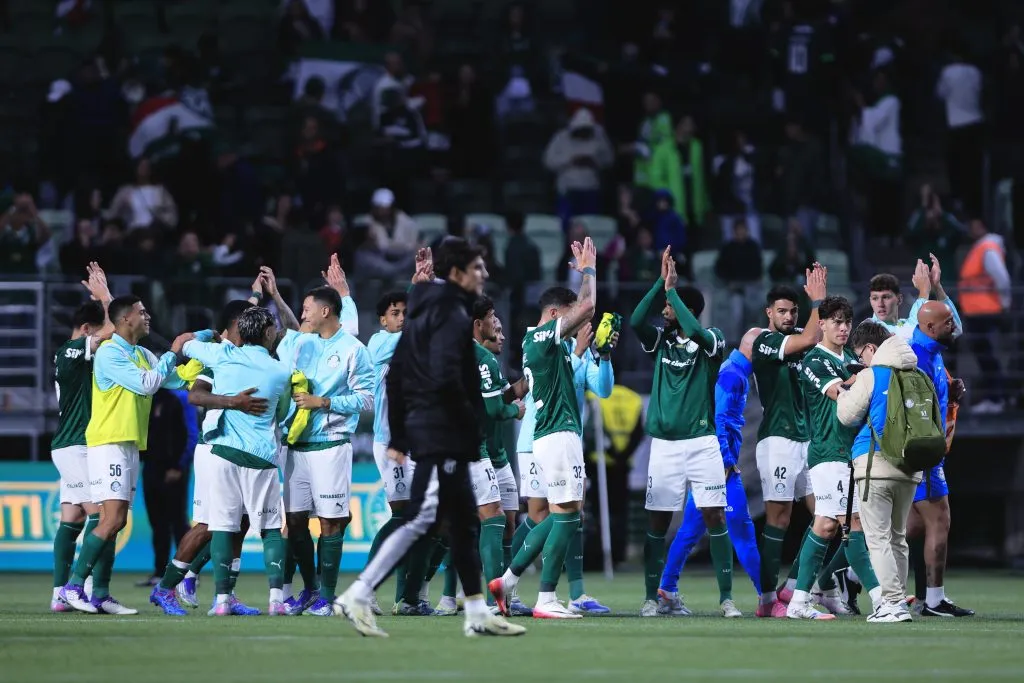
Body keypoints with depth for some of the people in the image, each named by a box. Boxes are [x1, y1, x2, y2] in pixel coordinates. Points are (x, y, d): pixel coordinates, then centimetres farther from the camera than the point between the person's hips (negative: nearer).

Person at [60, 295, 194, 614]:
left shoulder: (143, 355, 15)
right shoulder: (109, 352, -12)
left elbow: (175, 380, 17)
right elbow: (146, 384, -18)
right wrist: (173, 352, -11)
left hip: (130, 446, 9)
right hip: (108, 445, -9)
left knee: (114, 522, 6)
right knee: (113, 519, -16)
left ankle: (101, 595, 7)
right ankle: (73, 587, -12)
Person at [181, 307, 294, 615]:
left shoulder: (224, 356, 1)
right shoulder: (282, 372, 1)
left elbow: (188, 345, 19)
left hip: (225, 451, 0)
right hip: (262, 457, 0)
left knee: (223, 526, 2)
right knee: (271, 528, 6)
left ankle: (222, 598, -3)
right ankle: (276, 597, -4)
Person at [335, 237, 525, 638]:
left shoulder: (423, 311, 17)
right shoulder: (453, 314, -11)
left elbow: (395, 376, 18)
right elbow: (445, 377, -23)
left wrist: (398, 437, 19)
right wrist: (470, 418, -11)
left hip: (422, 427, 10)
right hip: (443, 435, -10)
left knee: (464, 521, 13)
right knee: (422, 519, -12)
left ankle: (477, 614, 16)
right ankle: (358, 597, -14)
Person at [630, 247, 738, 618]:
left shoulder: (711, 341, -1)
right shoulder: (661, 340, 8)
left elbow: (693, 330, -23)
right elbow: (635, 321, -10)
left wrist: (671, 288, -14)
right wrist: (661, 282, -13)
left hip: (701, 442, -3)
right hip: (664, 444, 3)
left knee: (715, 518, -7)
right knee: (657, 522, 2)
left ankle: (726, 598, -3)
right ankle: (652, 598, 10)